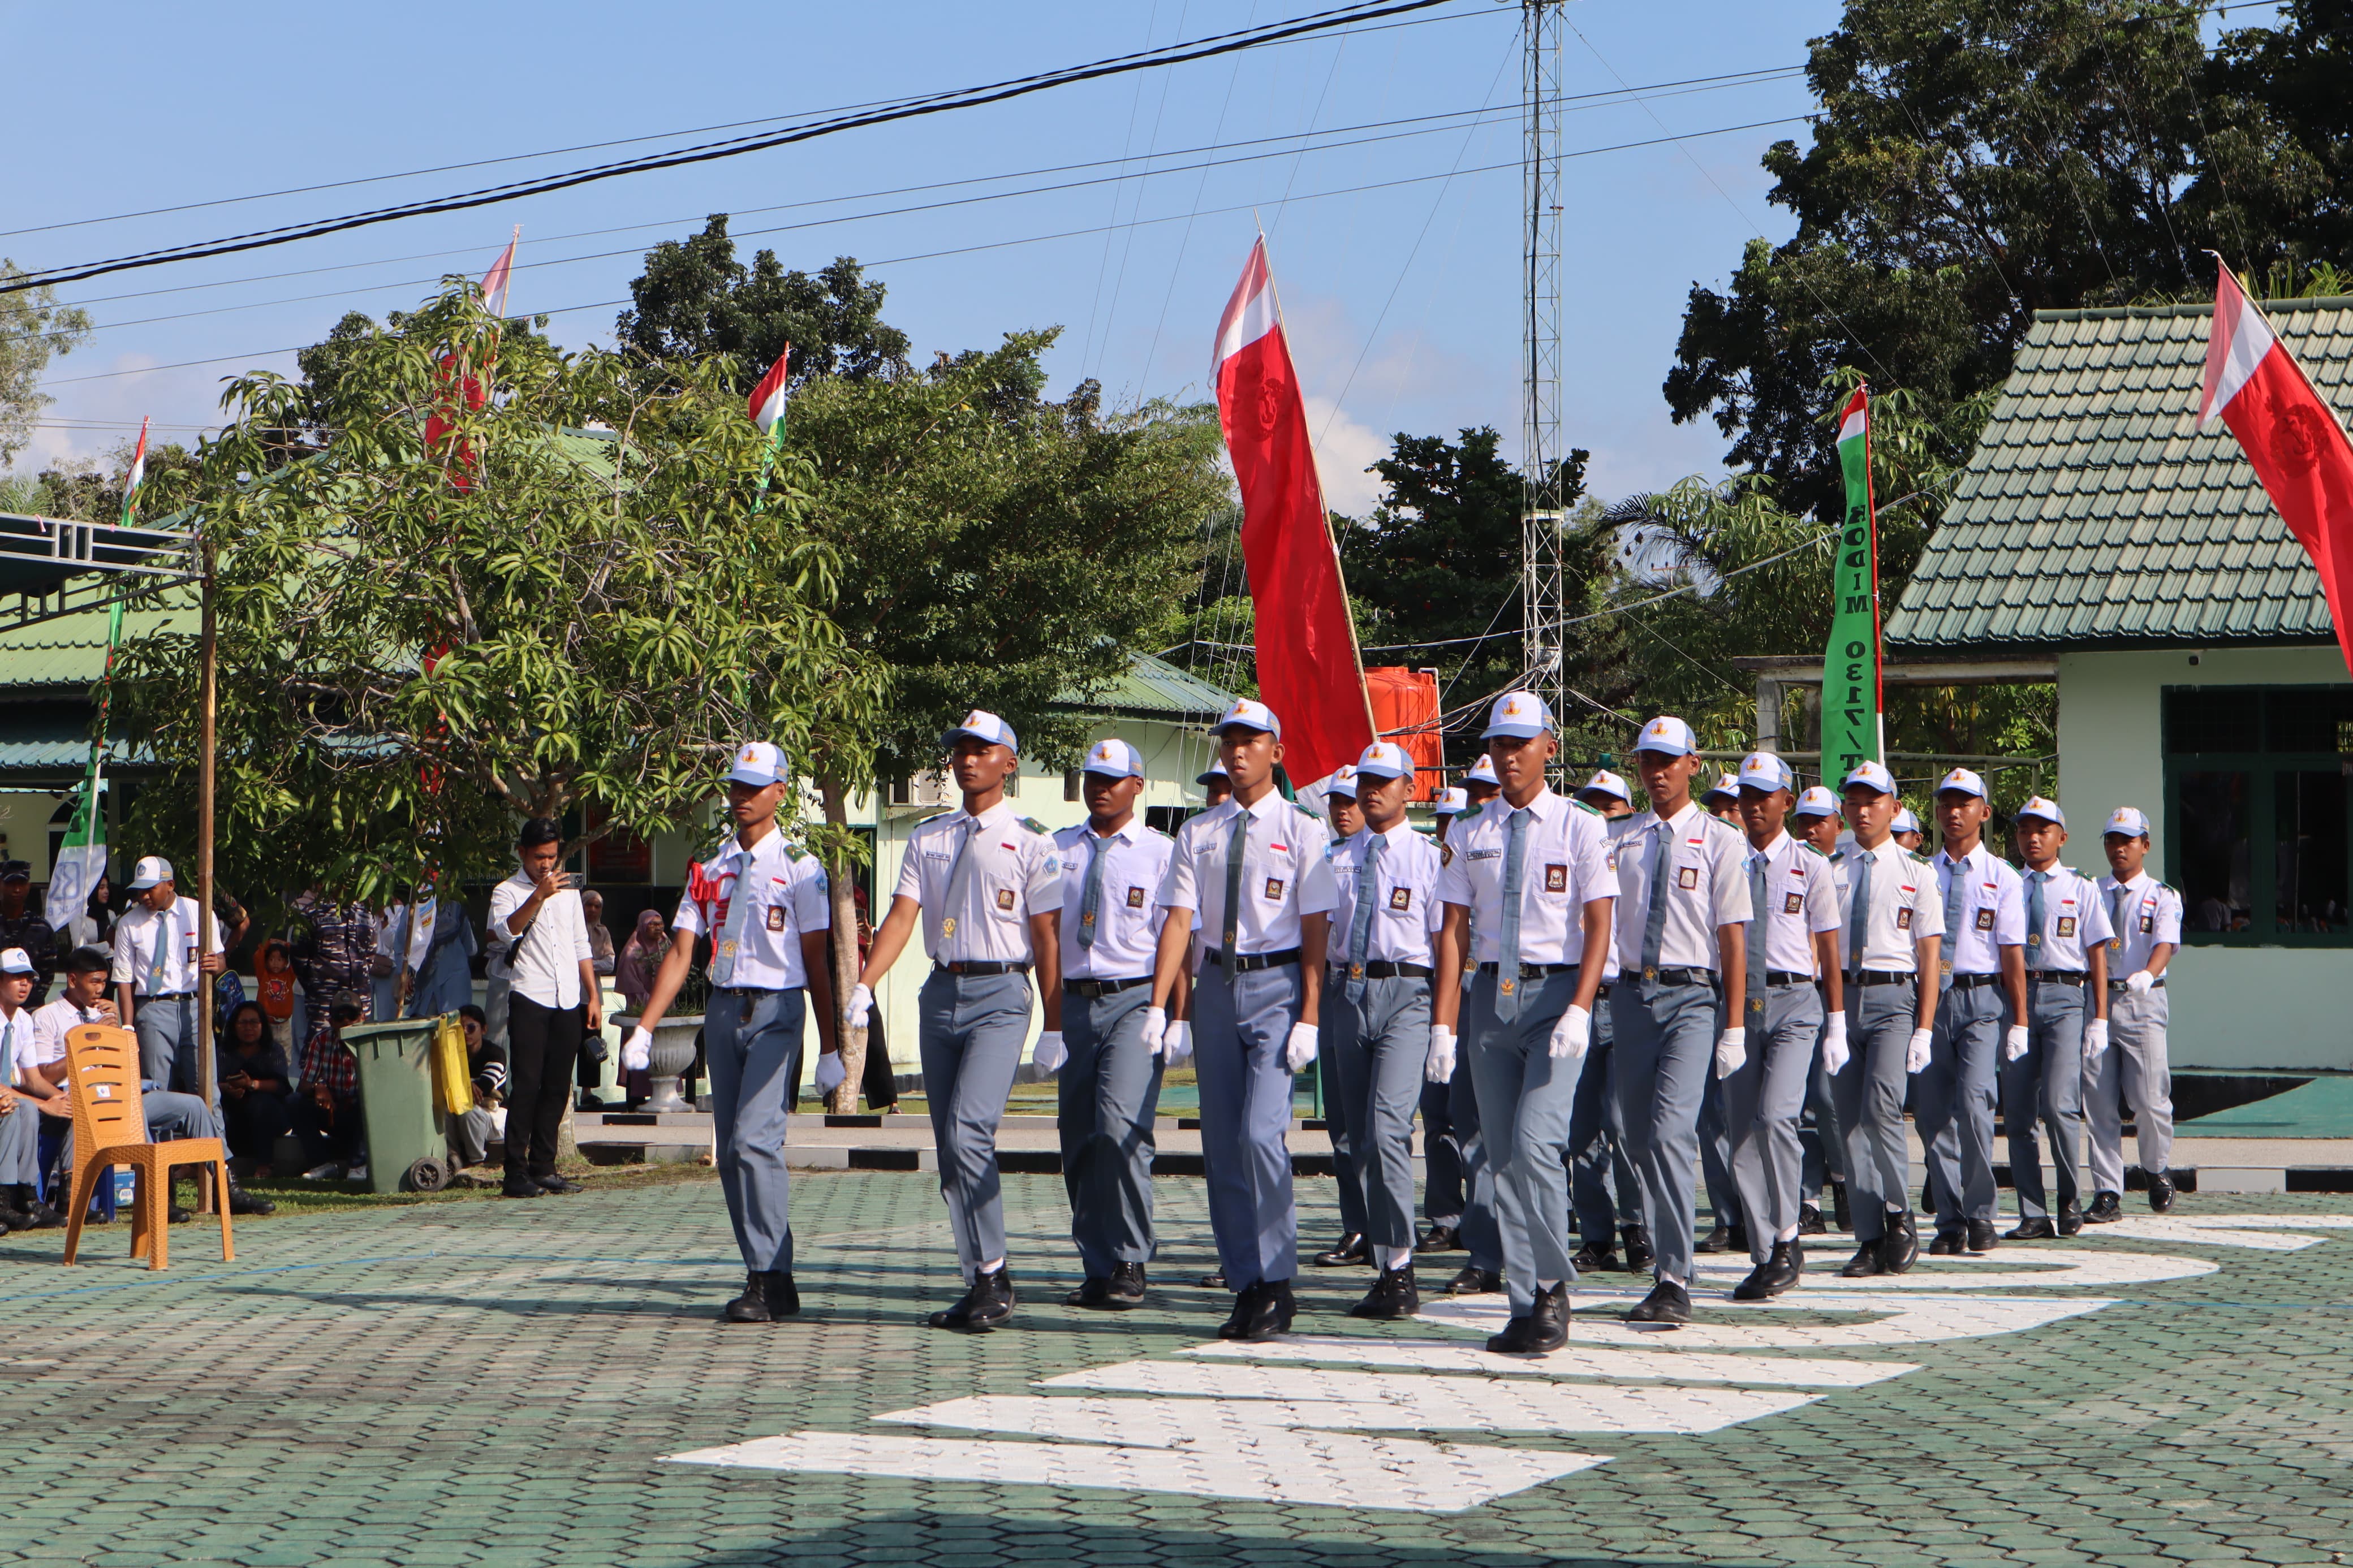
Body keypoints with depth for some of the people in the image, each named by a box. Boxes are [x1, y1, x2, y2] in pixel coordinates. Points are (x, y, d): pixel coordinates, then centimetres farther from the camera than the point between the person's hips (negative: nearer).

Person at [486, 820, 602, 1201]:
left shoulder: (569, 891, 19)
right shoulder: (507, 892, 1)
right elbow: (506, 932, -19)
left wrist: (594, 996, 15)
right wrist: (539, 896, -26)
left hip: (569, 1001, 5)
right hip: (529, 999, -5)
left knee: (557, 1088, 4)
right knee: (526, 1086, -9)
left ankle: (543, 1167, 10)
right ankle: (516, 1173, -8)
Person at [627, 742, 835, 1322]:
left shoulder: (799, 867, 0)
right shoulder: (710, 870, 13)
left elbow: (815, 962, -1)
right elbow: (680, 954, 9)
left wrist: (829, 1049, -4)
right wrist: (643, 1029, -1)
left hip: (776, 1011, -5)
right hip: (722, 1009, 6)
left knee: (755, 1138, -18)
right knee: (730, 1151, 5)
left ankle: (771, 1279, -15)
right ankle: (766, 1277, 13)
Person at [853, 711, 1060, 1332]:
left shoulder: (1030, 842, 1)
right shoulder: (928, 837, 12)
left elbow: (1046, 936, 0)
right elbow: (902, 915, 3)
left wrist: (1055, 1027, -2)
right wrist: (863, 987, -12)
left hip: (1001, 996, -5)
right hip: (941, 993, 5)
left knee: (968, 1133, -19)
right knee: (949, 1146, 5)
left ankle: (993, 1277, -12)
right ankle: (982, 1284, 12)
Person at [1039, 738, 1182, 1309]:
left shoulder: (1160, 852, 4)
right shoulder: (1057, 850, 13)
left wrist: (1176, 1020, -8)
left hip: (1136, 1002, -4)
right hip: (1073, 1003, 4)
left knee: (1120, 1127, -19)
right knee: (1078, 1139, 4)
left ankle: (1129, 1264, -8)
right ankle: (1097, 1269, 14)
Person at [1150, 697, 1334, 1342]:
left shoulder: (1302, 830, -1)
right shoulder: (1197, 834, 10)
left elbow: (1316, 930, -4)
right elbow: (1178, 920, 4)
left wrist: (1309, 1018, -11)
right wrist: (1158, 1006, -7)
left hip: (1278, 984, -5)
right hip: (1217, 983, 5)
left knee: (1261, 1132, -17)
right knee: (1221, 1143, 5)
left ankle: (1277, 1284, -6)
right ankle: (1247, 1287, 13)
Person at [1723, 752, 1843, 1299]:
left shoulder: (1811, 866, 4)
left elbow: (1828, 948, 6)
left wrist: (1837, 1023, 3)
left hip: (1793, 1000, -3)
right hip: (1738, 1000, 3)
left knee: (1775, 1117, -20)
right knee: (1741, 1133, 1)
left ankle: (1787, 1240, -6)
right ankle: (1765, 1256, 9)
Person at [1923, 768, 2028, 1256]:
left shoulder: (2002, 878, 5)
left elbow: (2013, 953, 1)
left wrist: (2020, 1021, -3)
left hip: (1982, 1000, -3)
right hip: (1931, 996, 3)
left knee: (1973, 1103, -16)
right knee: (1933, 1114, 2)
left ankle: (1980, 1215, -1)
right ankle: (1950, 1223, 11)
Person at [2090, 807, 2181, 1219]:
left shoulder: (2162, 897, 6)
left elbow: (2165, 942, -11)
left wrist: (2148, 974, -32)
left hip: (2142, 1001, -2)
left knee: (2150, 1099, -8)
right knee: (2099, 1103, 0)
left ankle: (2157, 1170, 19)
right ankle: (2107, 1193, 5)